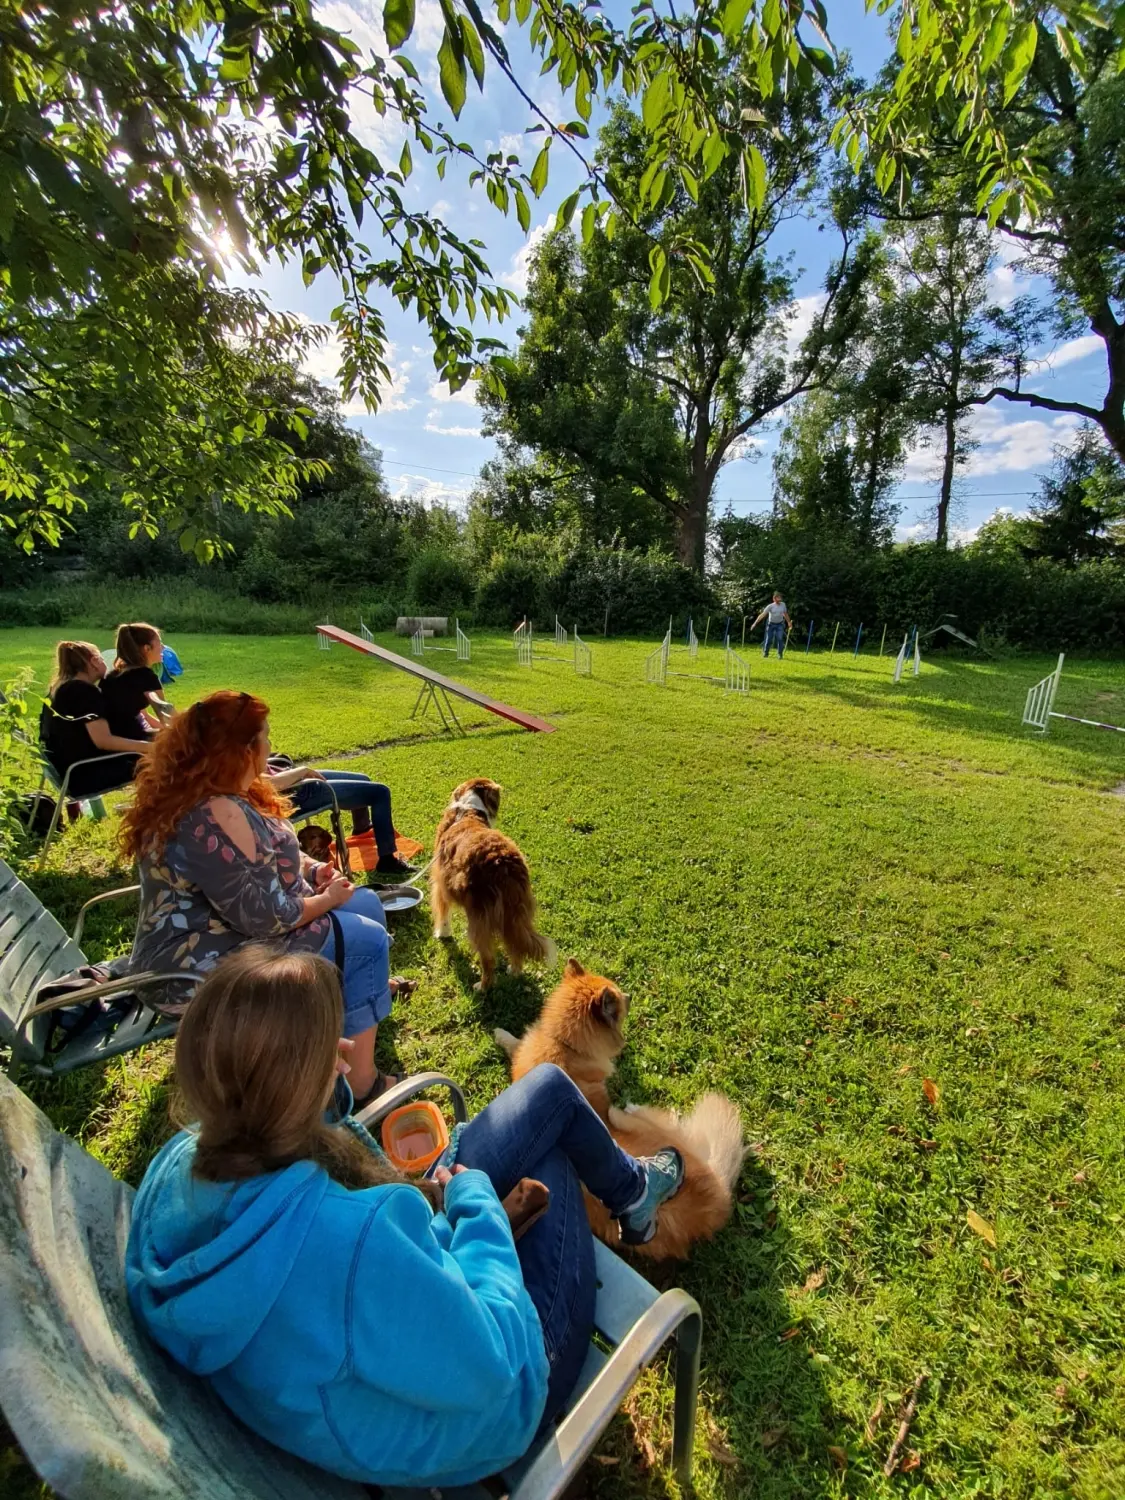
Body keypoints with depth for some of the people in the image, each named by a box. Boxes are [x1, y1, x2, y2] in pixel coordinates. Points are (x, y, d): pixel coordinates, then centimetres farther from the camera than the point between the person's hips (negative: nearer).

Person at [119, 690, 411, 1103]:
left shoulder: (203, 795, 3)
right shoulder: (215, 817, -30)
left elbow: (263, 857, 15)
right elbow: (263, 916, -29)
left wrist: (311, 869, -2)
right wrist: (326, 899, -13)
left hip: (221, 931, 10)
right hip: (205, 964, -10)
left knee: (366, 903, 9)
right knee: (366, 939, -11)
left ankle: (372, 986, 37)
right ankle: (361, 1083, 3)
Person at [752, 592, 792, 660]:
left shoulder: (783, 604, -3)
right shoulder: (770, 606, -15)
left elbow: (785, 614, 13)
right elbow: (762, 615, -21)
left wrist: (789, 622, 20)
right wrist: (755, 623, -29)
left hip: (780, 624, 2)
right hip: (771, 624, -2)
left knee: (780, 639, -10)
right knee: (768, 639, 1)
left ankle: (780, 654, 2)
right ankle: (765, 653, 23)